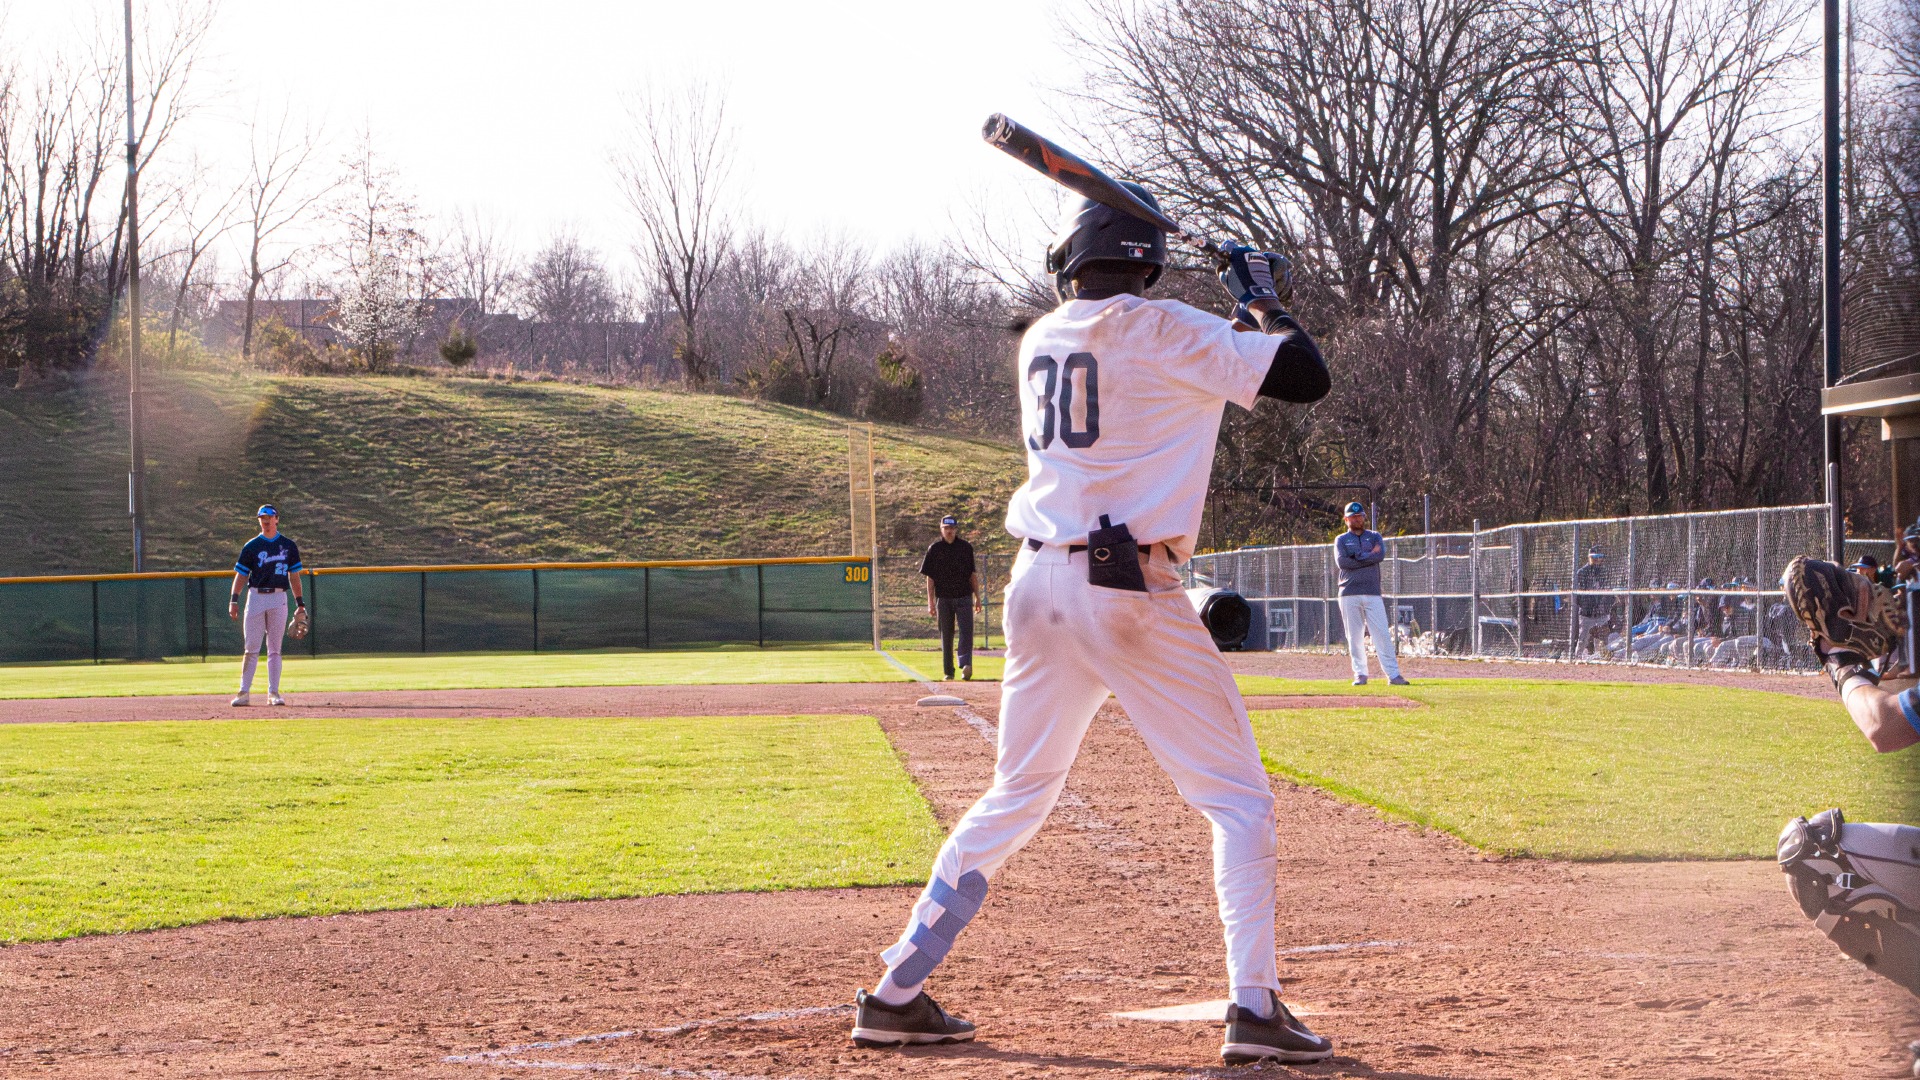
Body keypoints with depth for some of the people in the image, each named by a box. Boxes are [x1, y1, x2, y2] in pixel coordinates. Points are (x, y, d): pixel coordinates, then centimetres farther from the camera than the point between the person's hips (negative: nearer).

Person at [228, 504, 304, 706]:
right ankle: (244, 692, -1)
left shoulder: (288, 545, 9)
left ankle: (273, 693, 5)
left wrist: (300, 603, 7)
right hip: (255, 597, -1)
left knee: (274, 649, 3)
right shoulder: (252, 546, 5)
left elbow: (294, 575, 11)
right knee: (252, 648, -2)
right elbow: (241, 574, 4)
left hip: (278, 598, 1)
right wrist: (234, 600, -6)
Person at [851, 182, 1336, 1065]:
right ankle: (1254, 1007, -6)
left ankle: (896, 992, 17)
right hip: (1130, 593, -6)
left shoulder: (1041, 341, 13)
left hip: (1038, 586, 6)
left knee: (1016, 796, 18)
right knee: (1238, 797, 3)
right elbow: (1305, 377, -9)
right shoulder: (1163, 332, -7)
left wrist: (1237, 315, 26)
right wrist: (1263, 302, 8)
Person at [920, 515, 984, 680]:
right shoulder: (934, 549, 3)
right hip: (943, 598, 0)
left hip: (964, 597, 0)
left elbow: (973, 574, 12)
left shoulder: (966, 547, 7)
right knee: (946, 636, 5)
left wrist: (978, 597, 8)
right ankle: (948, 672, 11)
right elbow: (930, 577, 3)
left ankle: (966, 665, -25)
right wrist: (930, 602, -3)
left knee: (966, 631, -15)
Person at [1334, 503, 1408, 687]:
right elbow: (1341, 561, -8)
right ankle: (1360, 674, 6)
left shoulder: (1374, 537, 14)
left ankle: (1393, 674, -9)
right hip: (1349, 594, 0)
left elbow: (1381, 554, -7)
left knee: (1382, 634, -6)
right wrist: (1369, 556, -6)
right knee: (1354, 637, 0)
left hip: (1372, 593, 0)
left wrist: (1357, 557, -6)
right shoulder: (1341, 540, 11)